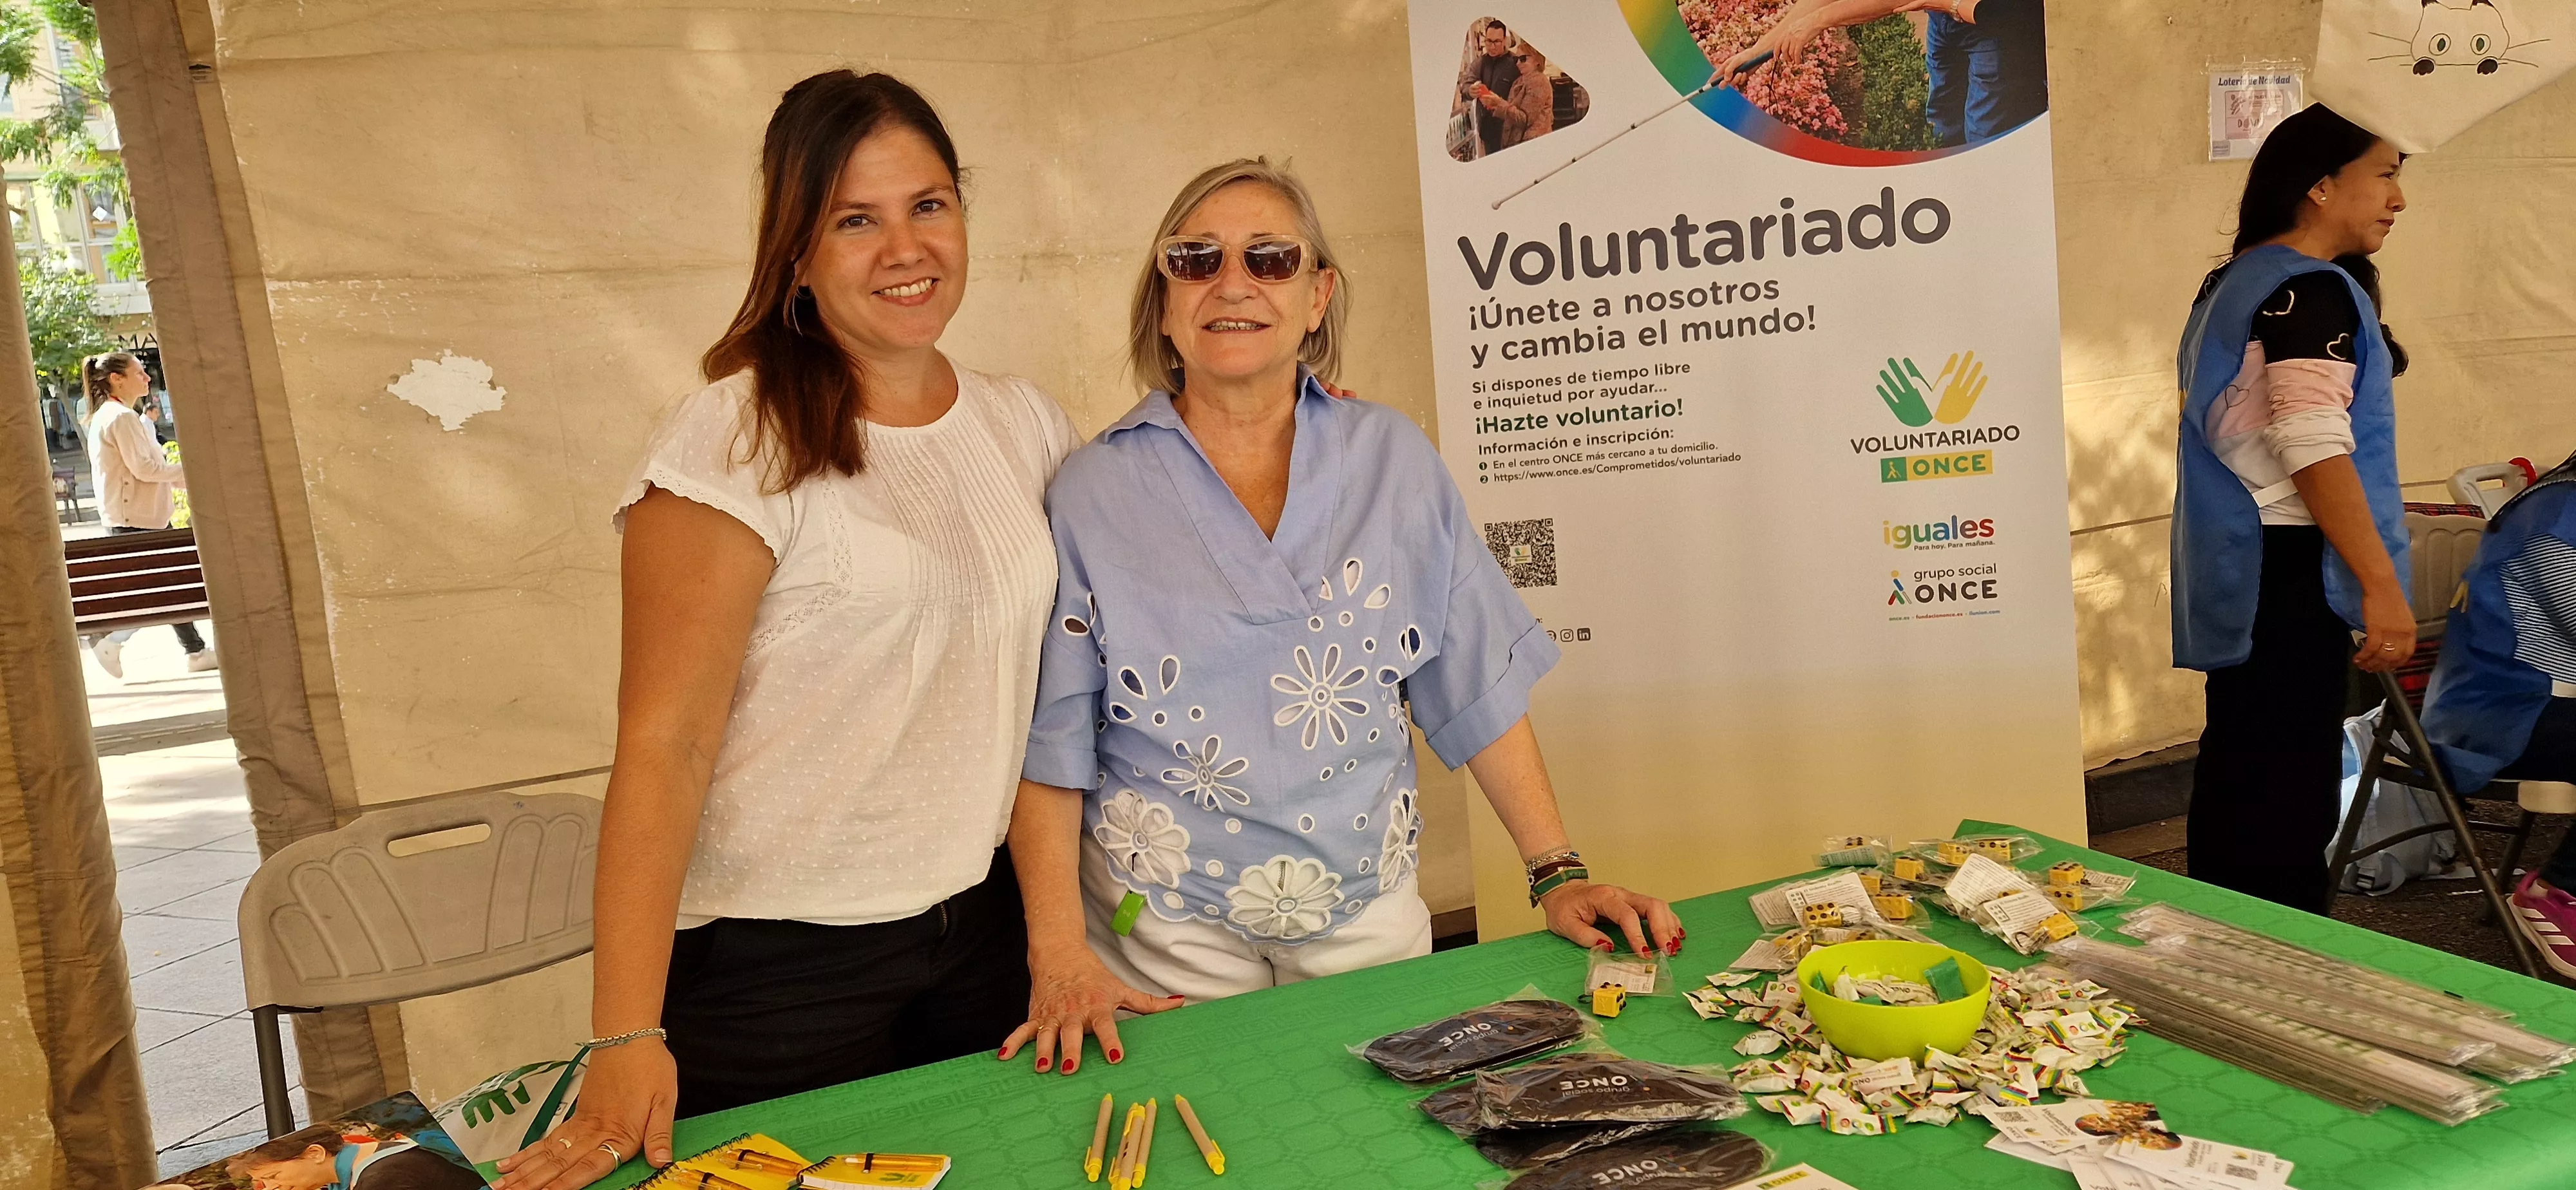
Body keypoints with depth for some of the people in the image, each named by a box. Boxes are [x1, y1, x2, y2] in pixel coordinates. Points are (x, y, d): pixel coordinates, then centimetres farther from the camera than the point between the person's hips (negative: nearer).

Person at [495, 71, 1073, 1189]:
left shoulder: (1026, 424, 3)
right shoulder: (731, 445, -15)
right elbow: (663, 746, -17)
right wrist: (627, 1040, -21)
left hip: (980, 925, 5)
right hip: (778, 968, -5)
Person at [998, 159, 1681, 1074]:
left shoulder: (1393, 460, 1)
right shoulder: (1092, 494, -5)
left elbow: (1480, 687, 3)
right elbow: (1048, 745, -5)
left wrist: (1557, 875, -1)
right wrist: (1061, 958, -13)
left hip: (1370, 920, 2)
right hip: (1169, 941, -2)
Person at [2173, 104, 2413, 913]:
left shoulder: (2236, 282, 16)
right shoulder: (2313, 290, -13)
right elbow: (2315, 450, -23)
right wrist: (2383, 585, -24)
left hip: (2237, 563, 10)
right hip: (2286, 569, -10)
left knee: (2237, 770, 15)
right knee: (2289, 791, -5)